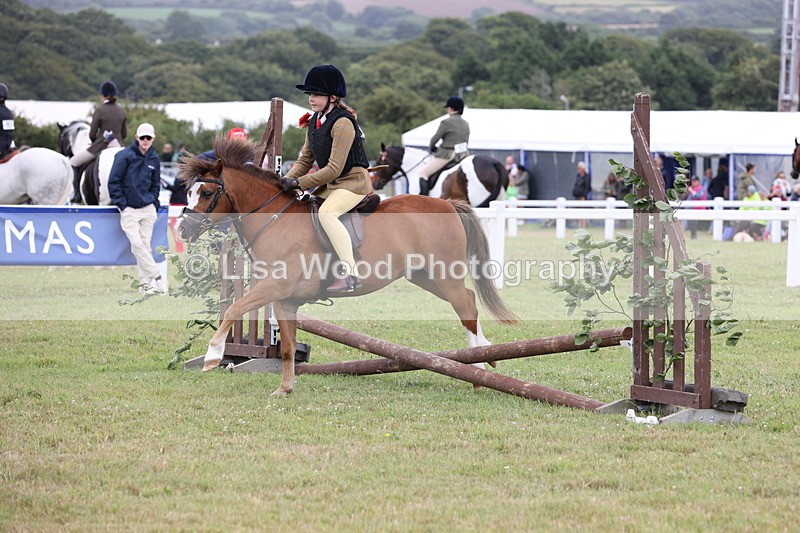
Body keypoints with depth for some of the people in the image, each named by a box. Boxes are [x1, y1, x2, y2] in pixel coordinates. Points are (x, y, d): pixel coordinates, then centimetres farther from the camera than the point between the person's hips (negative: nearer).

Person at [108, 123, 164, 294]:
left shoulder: (154, 159, 8)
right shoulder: (125, 156, -7)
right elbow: (114, 181, -6)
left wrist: (154, 204, 10)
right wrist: (122, 205, -8)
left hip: (147, 209, 4)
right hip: (129, 209, -4)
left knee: (145, 244, 3)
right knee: (137, 244, -14)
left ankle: (145, 283, 6)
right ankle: (157, 277, -13)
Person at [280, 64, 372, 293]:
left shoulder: (342, 123, -20)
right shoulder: (314, 121, 9)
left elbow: (334, 168, -23)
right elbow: (305, 159, 14)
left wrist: (299, 183, -21)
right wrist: (287, 180, -4)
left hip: (353, 180, -10)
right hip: (330, 184, 10)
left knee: (326, 213, -32)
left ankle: (349, 273, -36)